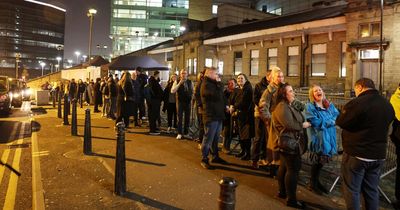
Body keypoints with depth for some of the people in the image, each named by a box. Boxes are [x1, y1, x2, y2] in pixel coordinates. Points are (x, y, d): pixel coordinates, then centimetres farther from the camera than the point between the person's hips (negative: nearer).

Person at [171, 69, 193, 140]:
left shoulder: (190, 82, 5)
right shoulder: (177, 82, -3)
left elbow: (192, 91, 19)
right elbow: (172, 91, -16)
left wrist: (192, 99, 8)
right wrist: (180, 83, -20)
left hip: (188, 102, 3)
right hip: (180, 102, -3)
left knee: (187, 118, 8)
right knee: (180, 118, -1)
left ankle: (186, 133, 20)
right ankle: (179, 133, 6)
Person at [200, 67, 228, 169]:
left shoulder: (213, 84, 18)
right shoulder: (206, 85, -14)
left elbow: (221, 97, 23)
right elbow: (217, 95, -25)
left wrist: (224, 107, 9)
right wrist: (220, 84, -10)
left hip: (218, 116, 9)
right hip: (210, 117, -9)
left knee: (215, 138, 17)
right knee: (208, 139, -2)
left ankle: (215, 156, 29)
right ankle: (204, 160, 7)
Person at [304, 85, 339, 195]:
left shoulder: (330, 105, 10)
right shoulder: (309, 107, -10)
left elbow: (338, 116, 2)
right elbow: (316, 122, -19)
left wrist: (324, 121, -15)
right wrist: (331, 121, -11)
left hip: (329, 138, 6)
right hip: (318, 138, -6)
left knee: (322, 161, 15)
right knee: (317, 162, 5)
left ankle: (316, 181, 32)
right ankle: (312, 184, 23)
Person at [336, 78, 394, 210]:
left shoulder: (357, 103, -18)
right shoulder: (388, 105, 4)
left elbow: (340, 122, -9)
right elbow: (383, 126, 15)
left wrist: (345, 110, 7)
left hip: (356, 155, -6)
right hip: (378, 155, 7)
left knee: (352, 190, 6)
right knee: (371, 190, 17)